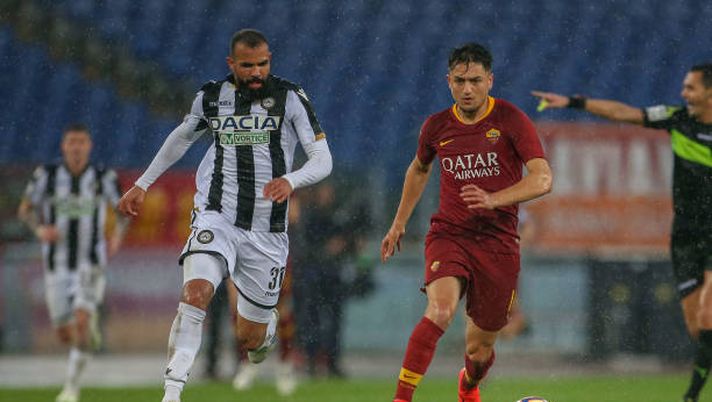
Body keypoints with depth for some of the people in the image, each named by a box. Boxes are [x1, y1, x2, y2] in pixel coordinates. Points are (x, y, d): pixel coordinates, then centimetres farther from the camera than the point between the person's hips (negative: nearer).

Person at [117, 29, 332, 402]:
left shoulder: (290, 98, -4)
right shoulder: (211, 96, 4)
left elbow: (322, 159, -7)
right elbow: (181, 137, 24)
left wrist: (291, 180, -28)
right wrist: (142, 184, 26)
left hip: (267, 232, 0)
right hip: (216, 219, 0)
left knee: (250, 339, 8)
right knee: (195, 292, -29)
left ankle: (267, 324, 48)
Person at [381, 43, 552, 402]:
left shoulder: (511, 120, -5)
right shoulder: (437, 127, 5)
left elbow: (542, 179, -15)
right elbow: (419, 169, 27)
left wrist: (493, 200, -29)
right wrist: (399, 223, 26)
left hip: (498, 244, -1)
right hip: (448, 235, 1)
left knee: (480, 349, 7)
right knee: (440, 310, -30)